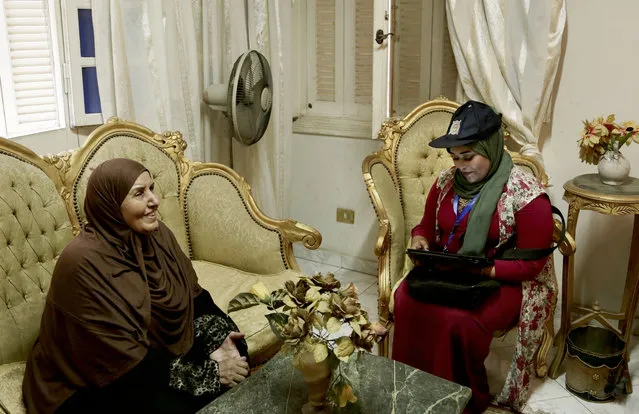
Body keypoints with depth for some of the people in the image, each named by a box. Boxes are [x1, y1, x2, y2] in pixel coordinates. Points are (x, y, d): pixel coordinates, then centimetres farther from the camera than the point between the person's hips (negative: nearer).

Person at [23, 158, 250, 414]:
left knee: (234, 350, -10)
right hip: (93, 384, -7)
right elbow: (123, 360, -27)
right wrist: (206, 372, -24)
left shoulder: (156, 234, -5)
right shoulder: (83, 263, -28)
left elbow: (194, 295, 3)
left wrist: (221, 337, -16)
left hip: (158, 346, 7)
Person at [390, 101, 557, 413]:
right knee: (405, 299, -25)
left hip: (503, 282, -5)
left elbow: (532, 263, -12)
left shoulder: (526, 194, -13)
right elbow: (428, 224, 17)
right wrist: (419, 240, -7)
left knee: (458, 320, -33)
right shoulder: (447, 182, 4)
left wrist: (486, 270, -27)